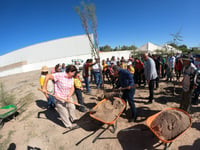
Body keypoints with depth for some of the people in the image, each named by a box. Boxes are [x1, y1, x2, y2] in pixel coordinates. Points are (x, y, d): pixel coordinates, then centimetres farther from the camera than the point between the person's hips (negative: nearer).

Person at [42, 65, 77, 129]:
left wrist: (69, 96, -21)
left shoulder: (71, 78, -4)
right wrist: (44, 88, -20)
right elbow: (48, 76, -22)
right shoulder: (59, 75, -26)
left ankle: (73, 119, 47)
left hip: (68, 97, 6)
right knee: (64, 113, 7)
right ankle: (68, 125, 32)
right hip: (59, 98, -6)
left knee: (72, 108, 18)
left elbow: (72, 88, -5)